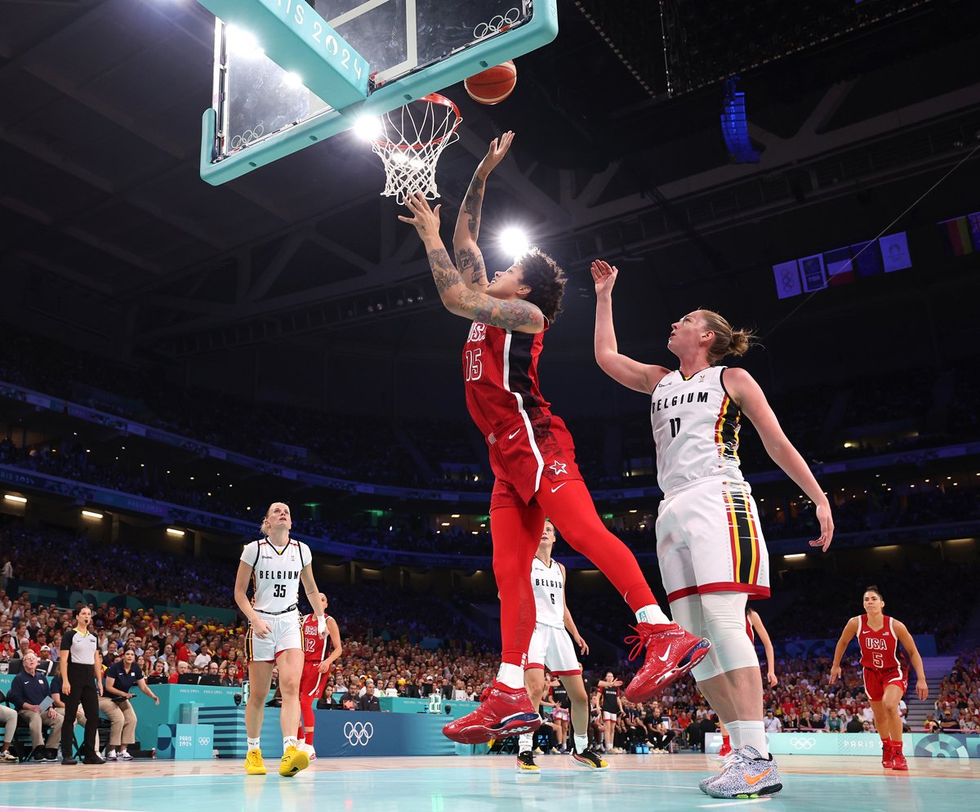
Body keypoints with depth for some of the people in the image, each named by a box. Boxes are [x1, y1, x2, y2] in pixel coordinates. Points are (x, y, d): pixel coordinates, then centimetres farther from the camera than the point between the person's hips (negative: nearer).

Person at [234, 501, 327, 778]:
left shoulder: (301, 550, 6)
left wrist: (321, 618, 19)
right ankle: (253, 751, 20)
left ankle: (290, 752, -28)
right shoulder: (253, 549, -2)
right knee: (258, 694, 3)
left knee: (291, 687, -17)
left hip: (289, 623, 1)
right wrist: (255, 619, -14)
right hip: (261, 623, -1)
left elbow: (311, 589, 21)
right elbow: (239, 592, -1)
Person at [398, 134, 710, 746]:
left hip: (534, 442, -8)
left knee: (586, 532, -23)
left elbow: (454, 297, -11)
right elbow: (466, 242, 29)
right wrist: (482, 174, 29)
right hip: (510, 457, 9)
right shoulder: (490, 312, 25)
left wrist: (429, 235, 2)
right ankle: (511, 696, -3)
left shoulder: (524, 314, 1)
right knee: (509, 570, 0)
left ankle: (667, 636, -29)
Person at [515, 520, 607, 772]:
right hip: (533, 629, -6)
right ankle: (524, 751, -18)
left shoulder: (560, 568, 20)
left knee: (580, 696, 6)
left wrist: (576, 635, 18)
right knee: (536, 688, -26)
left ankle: (581, 749, 24)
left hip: (558, 631, 6)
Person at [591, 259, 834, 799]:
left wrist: (819, 498, -1)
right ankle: (745, 754, 0)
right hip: (672, 511, 6)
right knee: (691, 635, -2)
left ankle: (757, 757, -20)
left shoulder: (731, 379, 8)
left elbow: (778, 444, 6)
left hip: (717, 501, -6)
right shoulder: (660, 381, 23)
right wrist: (604, 294, 31)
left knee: (722, 621, -19)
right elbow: (606, 356, 26)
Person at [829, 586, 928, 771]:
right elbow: (842, 642, 2)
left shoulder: (895, 626, -23)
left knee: (889, 705, -29)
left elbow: (913, 652, -11)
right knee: (879, 715, 13)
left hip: (893, 672, -3)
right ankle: (887, 748, 42)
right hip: (871, 673, 3)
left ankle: (898, 753, -13)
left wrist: (921, 679, -15)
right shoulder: (856, 623, -18)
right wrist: (835, 665, 9)